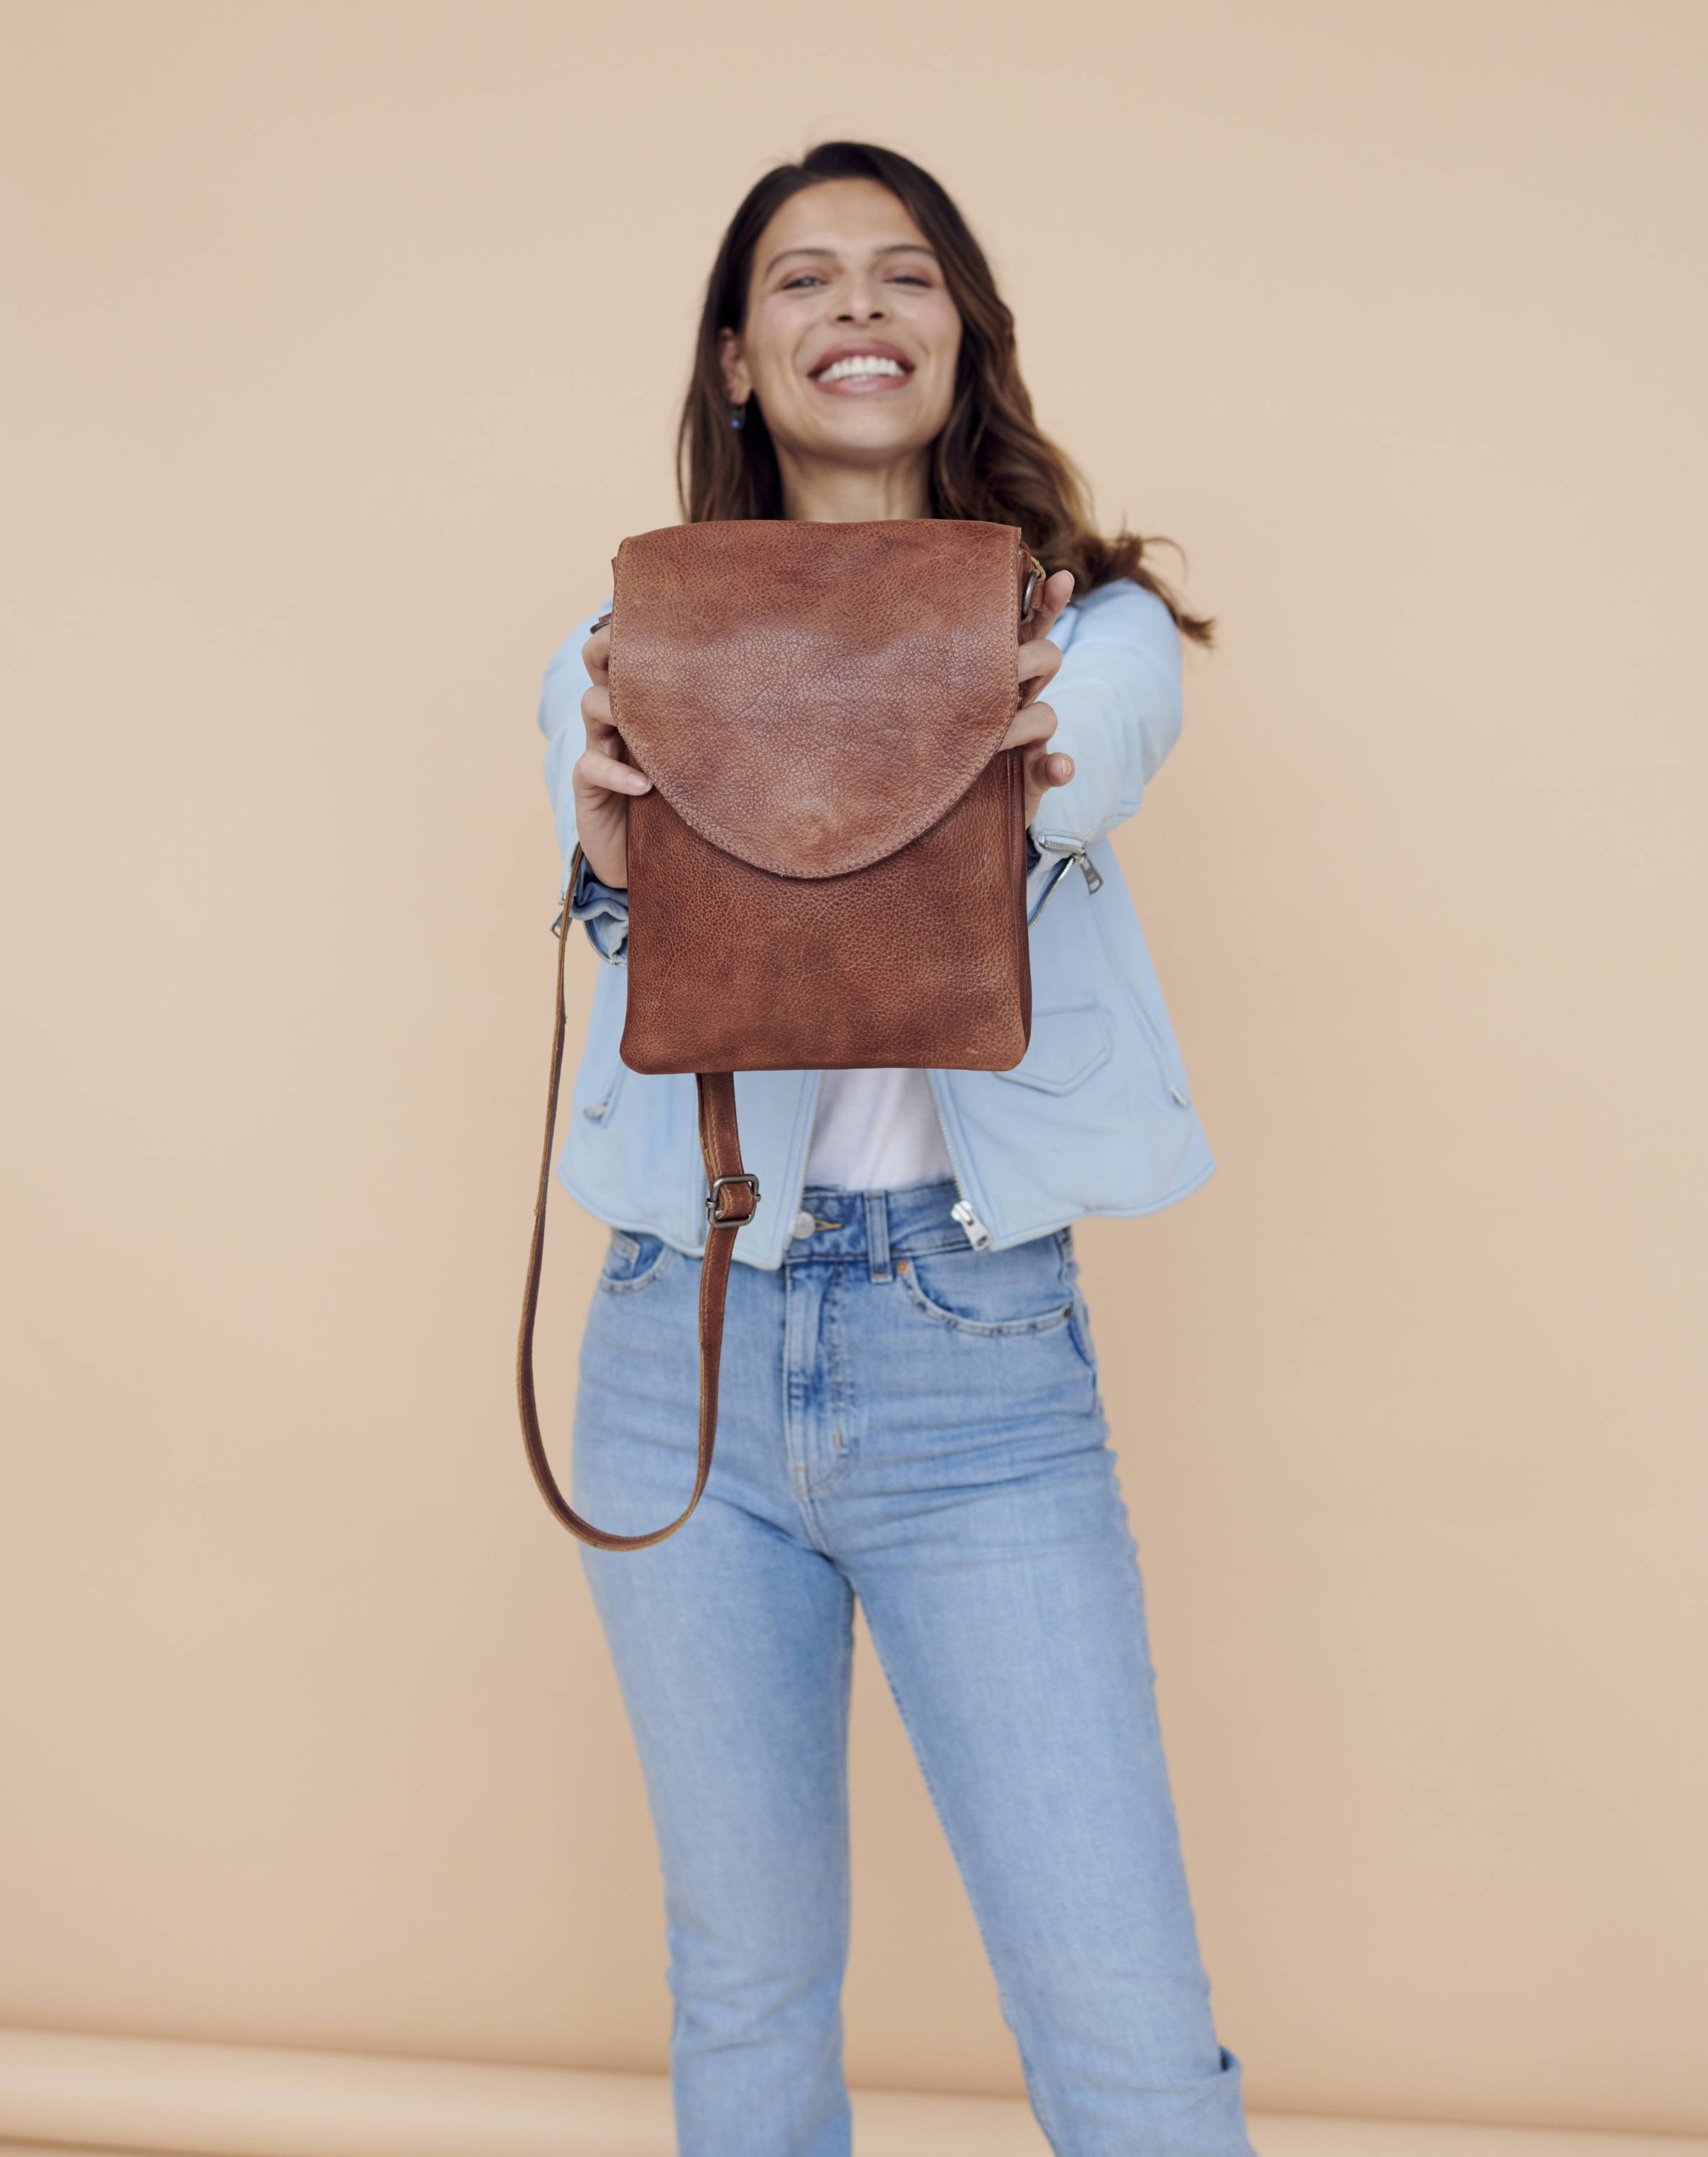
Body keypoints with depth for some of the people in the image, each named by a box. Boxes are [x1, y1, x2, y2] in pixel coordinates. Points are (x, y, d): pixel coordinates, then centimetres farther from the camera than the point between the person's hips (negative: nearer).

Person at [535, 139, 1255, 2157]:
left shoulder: (1092, 630, 4)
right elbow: (635, 923, -12)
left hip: (978, 1368, -1)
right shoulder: (634, 648, 7)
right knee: (745, 1991, 17)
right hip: (682, 1345, 2)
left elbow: (1046, 811, -18)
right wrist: (617, 860, -36)